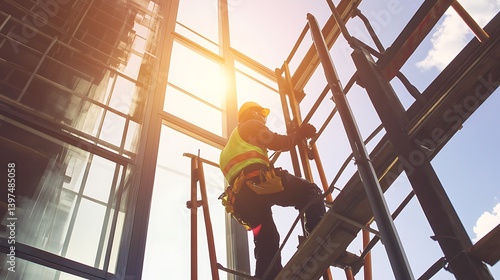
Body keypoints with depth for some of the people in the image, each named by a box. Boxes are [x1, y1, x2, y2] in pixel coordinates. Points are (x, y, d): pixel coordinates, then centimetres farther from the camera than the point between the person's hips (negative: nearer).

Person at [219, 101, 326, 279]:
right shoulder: (251, 124, 17)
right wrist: (300, 134, 17)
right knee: (311, 193, -1)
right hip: (258, 181, -7)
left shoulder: (229, 148, 41)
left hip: (241, 195, 8)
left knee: (266, 240, 12)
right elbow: (278, 143, 5)